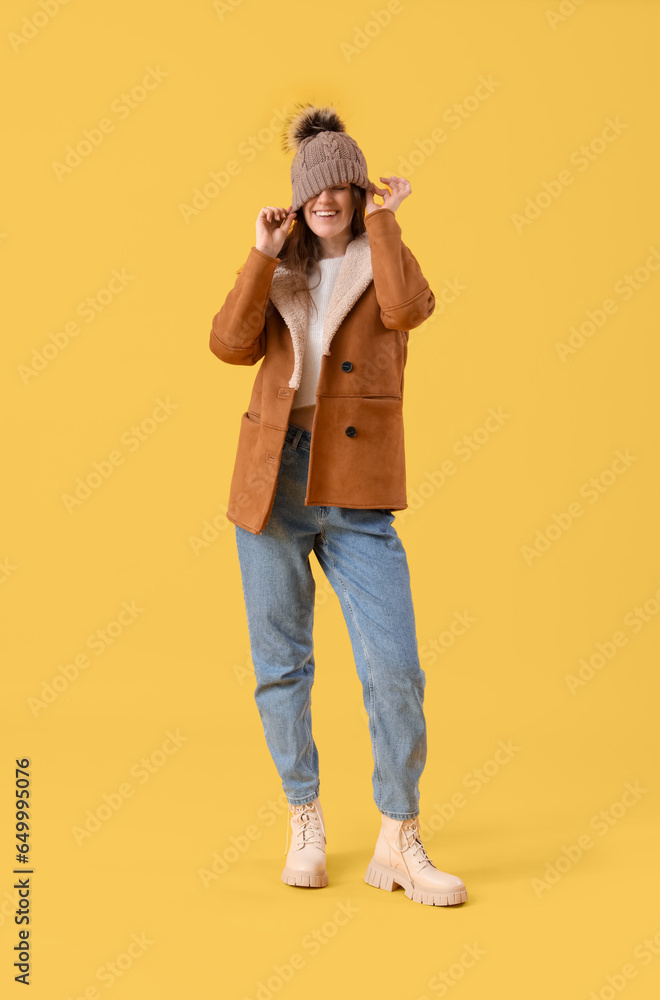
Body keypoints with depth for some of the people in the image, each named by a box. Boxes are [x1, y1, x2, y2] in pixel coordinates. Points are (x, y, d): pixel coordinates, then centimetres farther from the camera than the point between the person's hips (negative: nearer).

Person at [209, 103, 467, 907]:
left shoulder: (383, 261, 9)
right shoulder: (280, 273, 14)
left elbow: (409, 309, -16)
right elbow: (231, 344, -4)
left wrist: (382, 220, -6)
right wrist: (263, 253, -7)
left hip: (356, 492, -2)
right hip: (274, 478, 2)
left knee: (396, 669, -8)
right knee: (281, 662, 7)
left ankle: (399, 844, 7)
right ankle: (304, 822, 24)